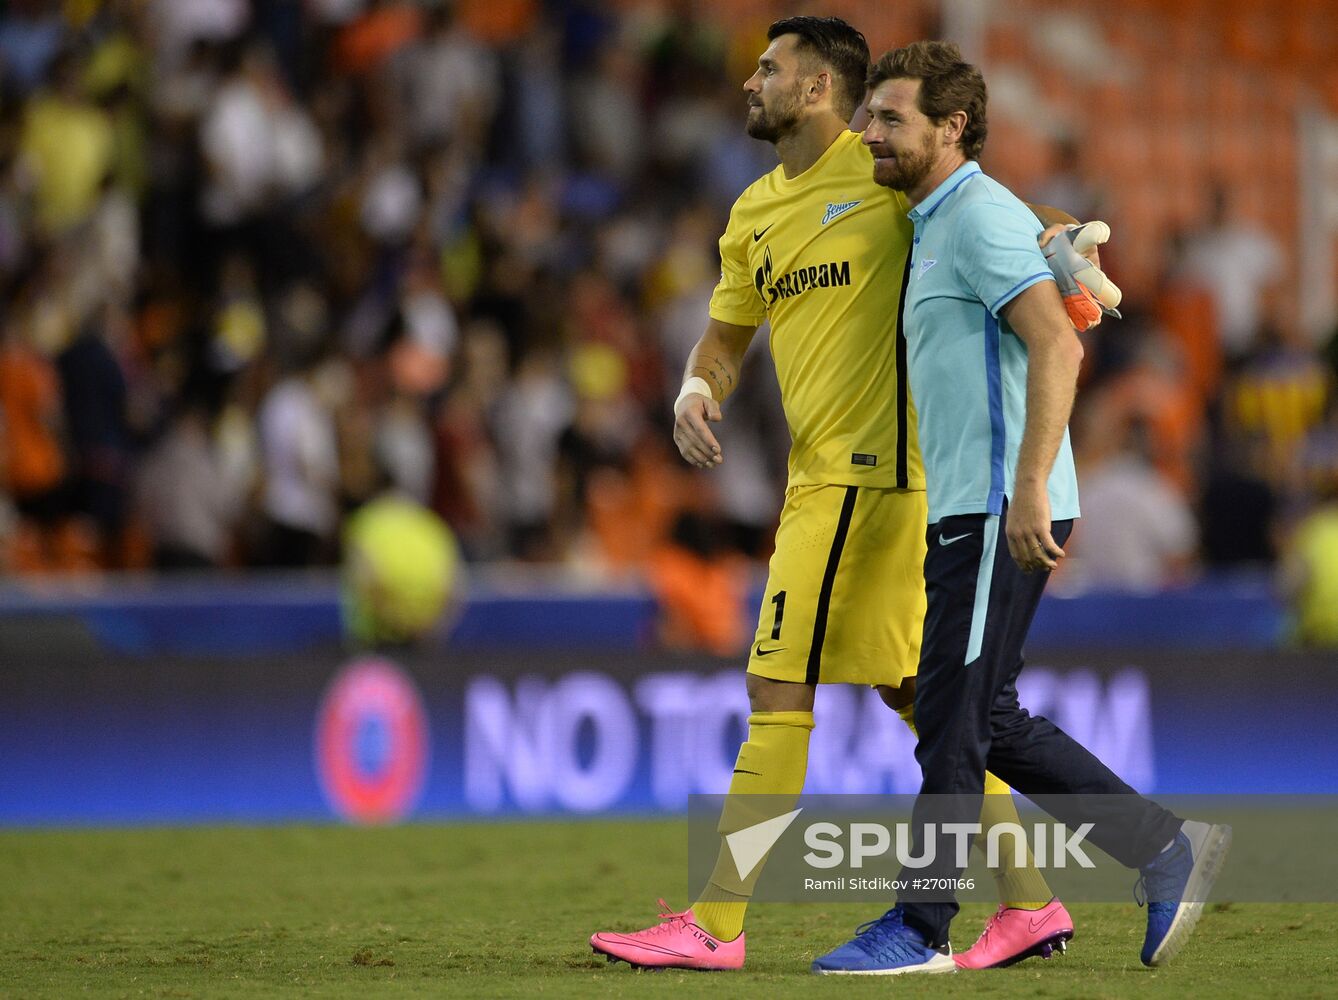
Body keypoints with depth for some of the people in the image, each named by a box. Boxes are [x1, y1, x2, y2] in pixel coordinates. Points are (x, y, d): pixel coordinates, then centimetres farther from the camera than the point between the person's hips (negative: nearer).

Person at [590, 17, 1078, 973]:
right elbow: (728, 334, 23)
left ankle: (716, 924, -8)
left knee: (780, 690, -9)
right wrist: (697, 390, 3)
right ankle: (1031, 901, 15)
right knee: (912, 687, 11)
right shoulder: (756, 213, 17)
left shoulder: (882, 171, -7)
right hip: (823, 469, 9)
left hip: (865, 471, -9)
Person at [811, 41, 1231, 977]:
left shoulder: (982, 216, -12)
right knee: (992, 722, 10)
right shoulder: (938, 224, 19)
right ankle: (1167, 850, 14)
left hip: (1000, 511, -10)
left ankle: (921, 928, 0)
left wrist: (1028, 488, -29)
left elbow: (1057, 345, -24)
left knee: (952, 719, -6)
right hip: (967, 510, 10)